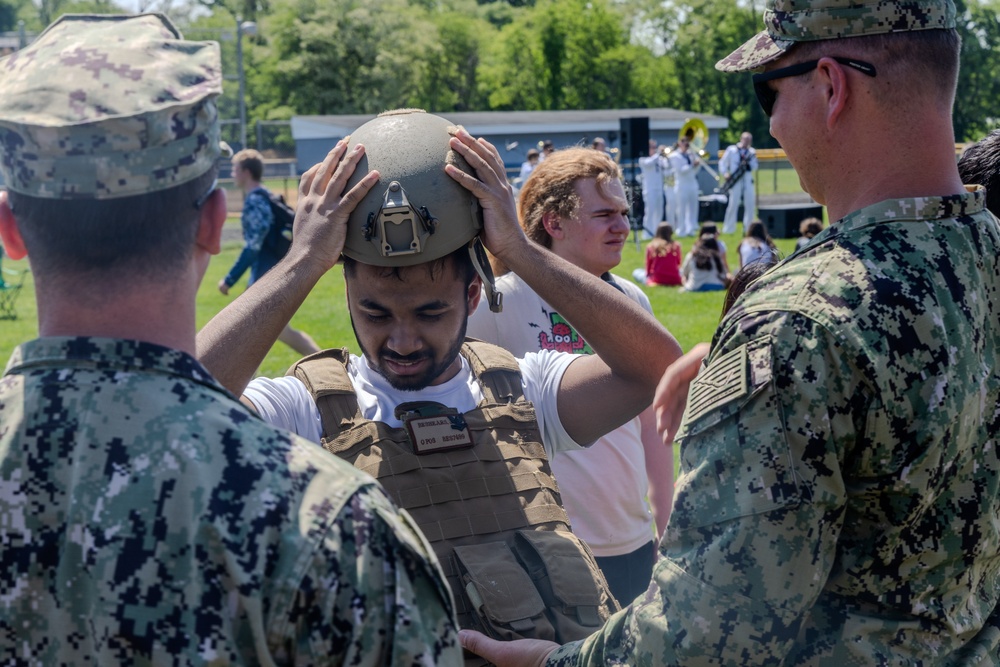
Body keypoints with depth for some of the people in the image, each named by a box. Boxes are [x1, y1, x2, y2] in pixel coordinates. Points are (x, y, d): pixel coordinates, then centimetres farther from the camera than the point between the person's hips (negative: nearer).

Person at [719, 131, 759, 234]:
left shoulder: (751, 152, 12)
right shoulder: (731, 150, 2)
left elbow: (755, 167, 7)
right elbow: (722, 163, 4)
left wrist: (749, 161, -12)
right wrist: (725, 173, -11)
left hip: (748, 181, 4)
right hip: (735, 181, -4)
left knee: (750, 204, 0)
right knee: (733, 204, -6)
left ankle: (748, 228, 9)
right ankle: (728, 229, 0)